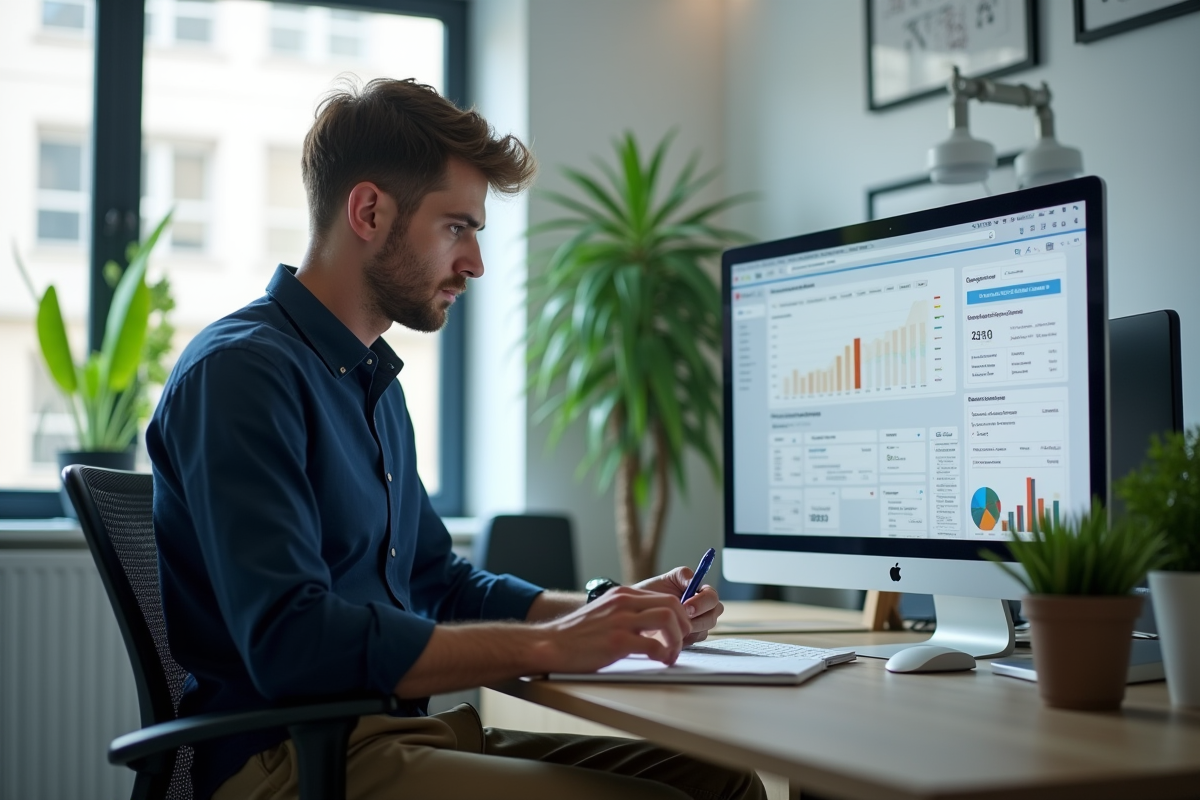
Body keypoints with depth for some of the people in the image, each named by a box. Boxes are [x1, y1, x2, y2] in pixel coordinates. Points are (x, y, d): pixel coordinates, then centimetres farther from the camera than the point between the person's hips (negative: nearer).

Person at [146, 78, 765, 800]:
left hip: (401, 731, 9)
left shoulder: (375, 383, 19)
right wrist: (548, 644, -21)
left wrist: (613, 614, 10)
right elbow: (290, 641, -24)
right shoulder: (238, 371, -12)